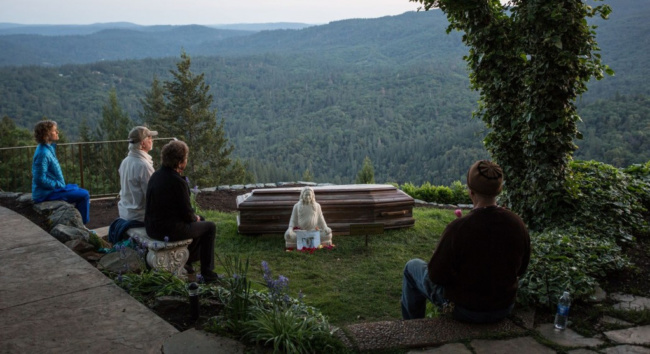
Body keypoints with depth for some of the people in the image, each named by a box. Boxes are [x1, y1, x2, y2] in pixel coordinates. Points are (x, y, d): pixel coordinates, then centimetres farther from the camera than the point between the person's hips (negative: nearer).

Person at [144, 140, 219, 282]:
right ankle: (207, 272, 14)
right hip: (169, 230, -9)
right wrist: (195, 217, 4)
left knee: (200, 220, 29)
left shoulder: (156, 175, 3)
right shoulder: (177, 182, -23)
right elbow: (187, 214, -16)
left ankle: (187, 260, 37)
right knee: (210, 227, 10)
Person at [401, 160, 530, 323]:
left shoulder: (458, 228, -30)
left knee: (413, 267, 21)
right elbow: (520, 269, 0)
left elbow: (436, 275, -19)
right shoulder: (517, 224, -15)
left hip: (463, 309, -5)